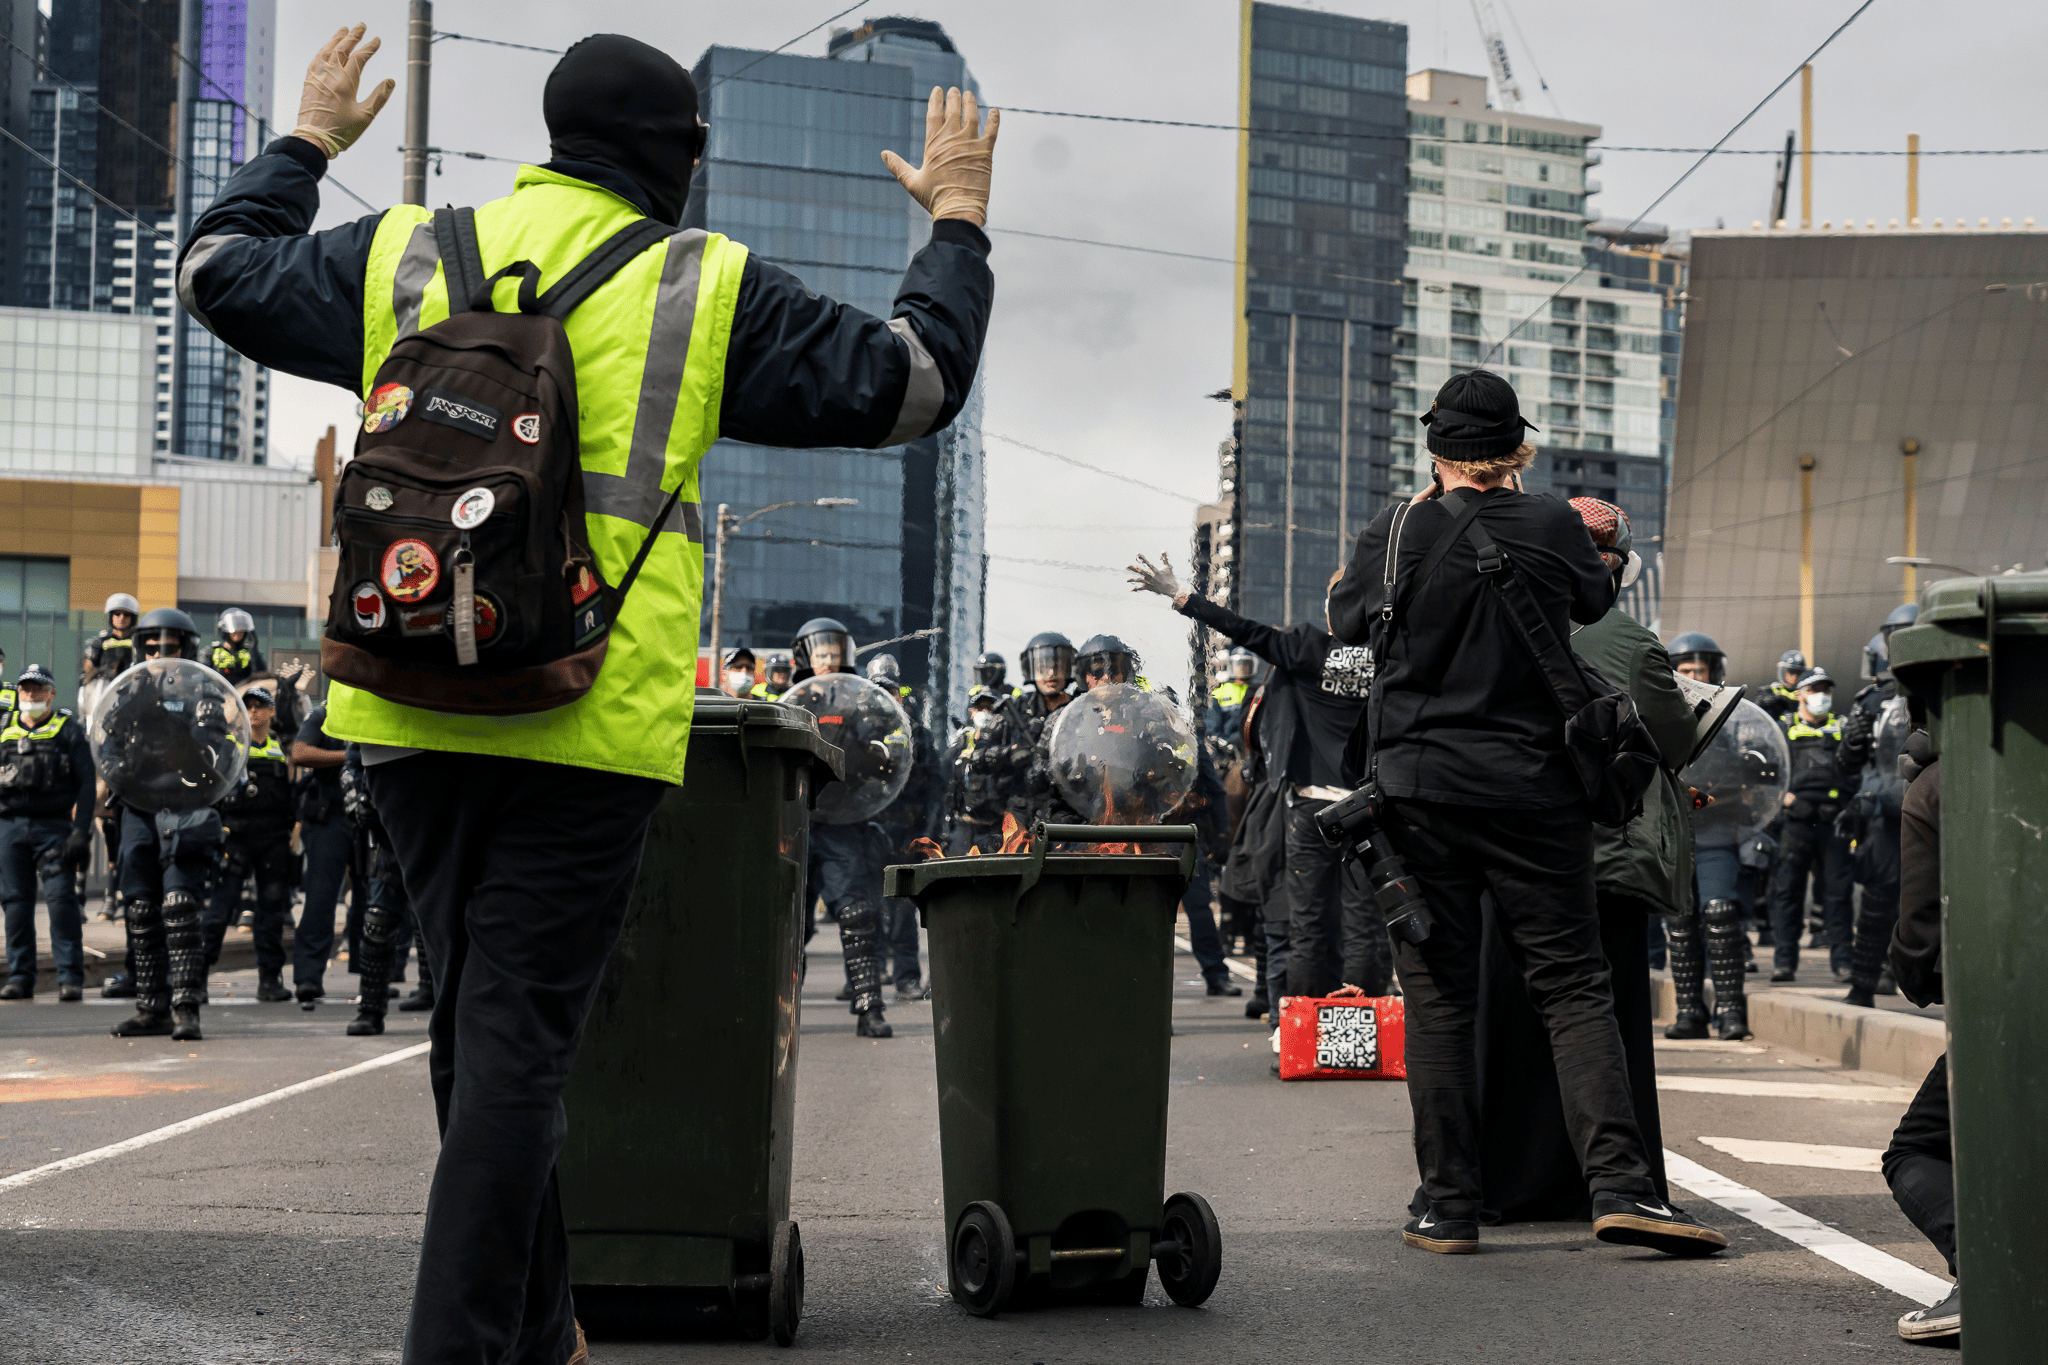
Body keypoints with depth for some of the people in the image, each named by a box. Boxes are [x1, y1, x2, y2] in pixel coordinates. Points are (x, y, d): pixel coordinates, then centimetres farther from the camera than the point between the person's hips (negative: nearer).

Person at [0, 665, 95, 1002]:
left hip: (54, 826, -4)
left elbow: (86, 784, 0)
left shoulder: (69, 730, 4)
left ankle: (71, 977, -9)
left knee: (62, 900, -11)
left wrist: (81, 831, -9)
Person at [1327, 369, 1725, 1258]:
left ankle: (1448, 1207, 4)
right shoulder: (1553, 528, -1)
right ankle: (1619, 1185, -9)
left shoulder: (1396, 535, -2)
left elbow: (1343, 620, 17)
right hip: (1533, 790, 0)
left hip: (1418, 792, 0)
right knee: (1574, 988, 3)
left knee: (1437, 1000, 4)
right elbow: (1598, 600, 20)